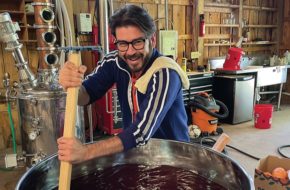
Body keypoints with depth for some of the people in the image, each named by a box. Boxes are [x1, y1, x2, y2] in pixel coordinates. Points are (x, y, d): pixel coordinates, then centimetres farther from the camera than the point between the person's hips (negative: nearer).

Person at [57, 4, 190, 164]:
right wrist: (73, 85, -36)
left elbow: (143, 132, -34)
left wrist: (86, 152, -42)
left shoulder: (165, 74, -25)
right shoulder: (115, 61, -8)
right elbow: (86, 96, -14)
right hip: (133, 149, 4)